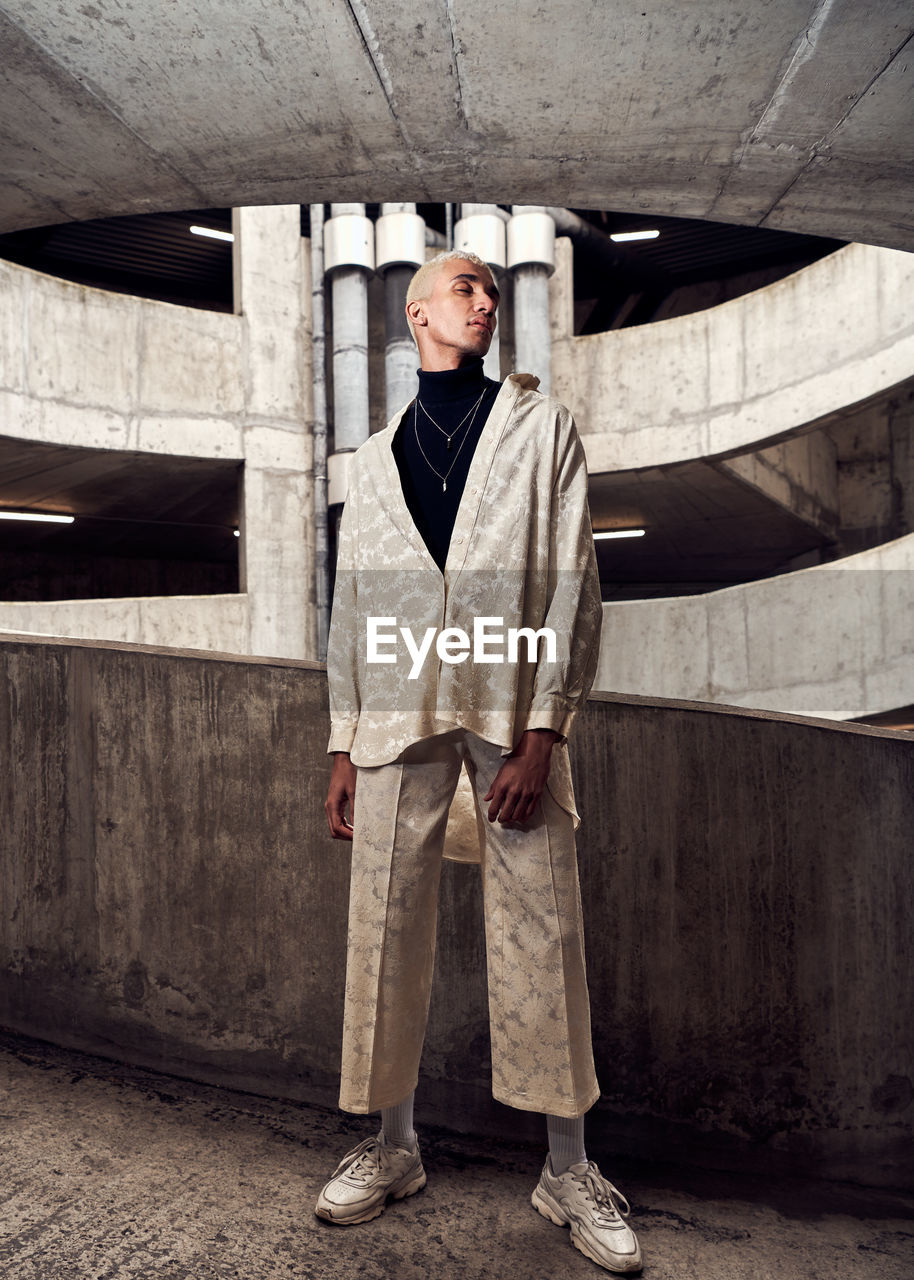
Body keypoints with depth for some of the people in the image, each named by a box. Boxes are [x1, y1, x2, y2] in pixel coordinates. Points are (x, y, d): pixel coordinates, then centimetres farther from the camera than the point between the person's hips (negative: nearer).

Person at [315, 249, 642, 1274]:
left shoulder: (541, 426, 11)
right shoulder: (373, 459, 18)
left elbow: (573, 584, 1)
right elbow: (351, 609, 15)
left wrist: (542, 733, -10)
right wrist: (341, 746, 8)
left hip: (513, 712, -2)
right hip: (398, 717, 3)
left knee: (542, 934, 1)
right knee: (386, 931, 7)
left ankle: (568, 1169, 21)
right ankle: (392, 1146, 28)